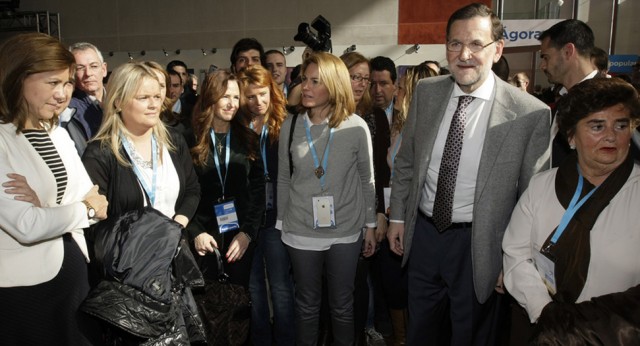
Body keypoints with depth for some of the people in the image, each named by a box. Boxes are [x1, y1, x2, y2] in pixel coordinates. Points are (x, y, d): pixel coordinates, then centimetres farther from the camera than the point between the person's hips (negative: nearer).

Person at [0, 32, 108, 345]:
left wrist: (49, 209, -17)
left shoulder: (59, 134, 7)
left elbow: (93, 200, 3)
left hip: (76, 271, 7)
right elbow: (27, 226, -23)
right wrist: (88, 207, -9)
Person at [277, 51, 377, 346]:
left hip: (345, 232, -1)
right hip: (301, 233, 1)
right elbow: (283, 179, 4)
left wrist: (370, 226, 4)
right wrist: (282, 224, 7)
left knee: (342, 305, 15)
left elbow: (367, 180, 1)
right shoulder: (290, 125, -3)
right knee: (306, 304, 16)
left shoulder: (356, 127, -8)